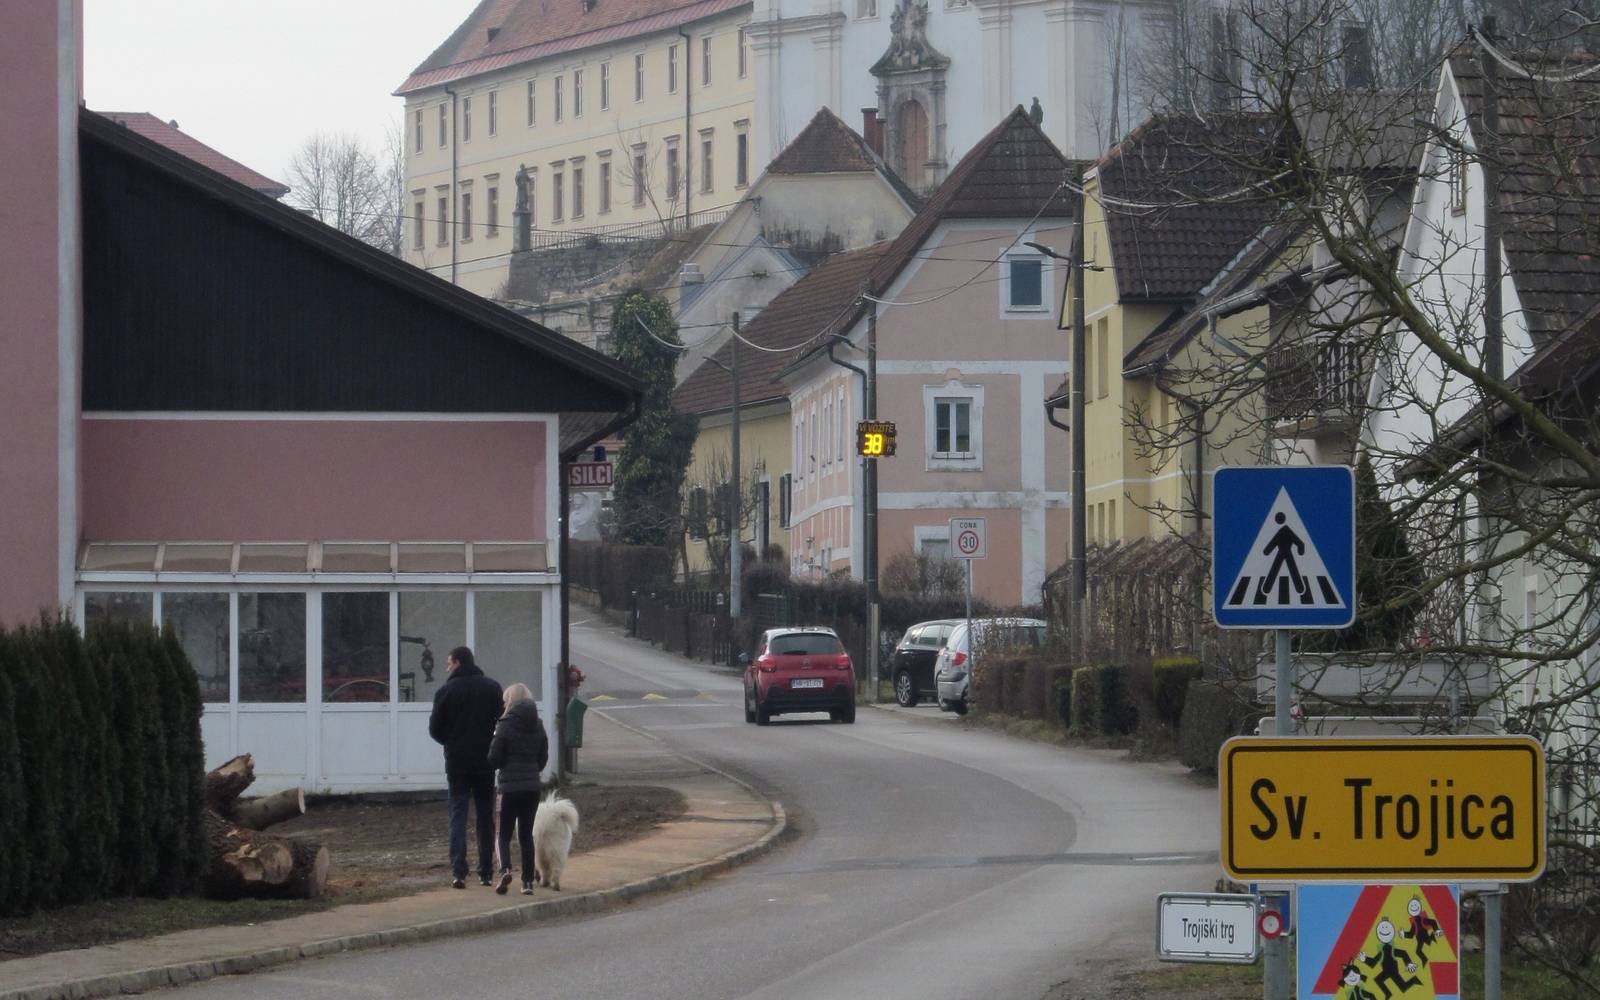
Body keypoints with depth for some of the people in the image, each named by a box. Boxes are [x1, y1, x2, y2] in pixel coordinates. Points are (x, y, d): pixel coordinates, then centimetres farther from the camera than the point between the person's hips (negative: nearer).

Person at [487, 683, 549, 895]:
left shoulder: (506, 725, -10)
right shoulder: (538, 726, 4)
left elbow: (493, 759, -9)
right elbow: (543, 759, 9)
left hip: (510, 786, -4)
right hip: (532, 786, 4)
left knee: (504, 834, 4)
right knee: (526, 834, 11)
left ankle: (505, 869, -20)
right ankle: (528, 881, 7)